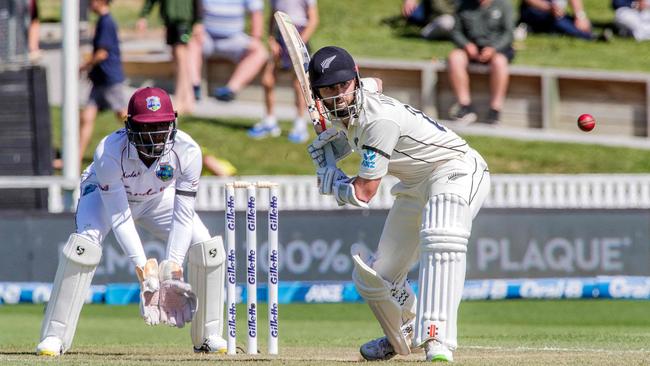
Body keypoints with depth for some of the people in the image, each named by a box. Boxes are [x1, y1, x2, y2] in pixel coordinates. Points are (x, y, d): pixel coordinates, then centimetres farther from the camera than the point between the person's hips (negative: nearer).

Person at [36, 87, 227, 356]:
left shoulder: (187, 151, -31)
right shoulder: (108, 152, -38)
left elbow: (183, 214, -25)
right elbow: (119, 216, -34)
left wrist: (173, 263, -34)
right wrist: (142, 266, -40)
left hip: (158, 198, 3)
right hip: (105, 194, -3)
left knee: (207, 247, -13)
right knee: (83, 245, -30)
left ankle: (208, 336, 4)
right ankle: (55, 336, -22)